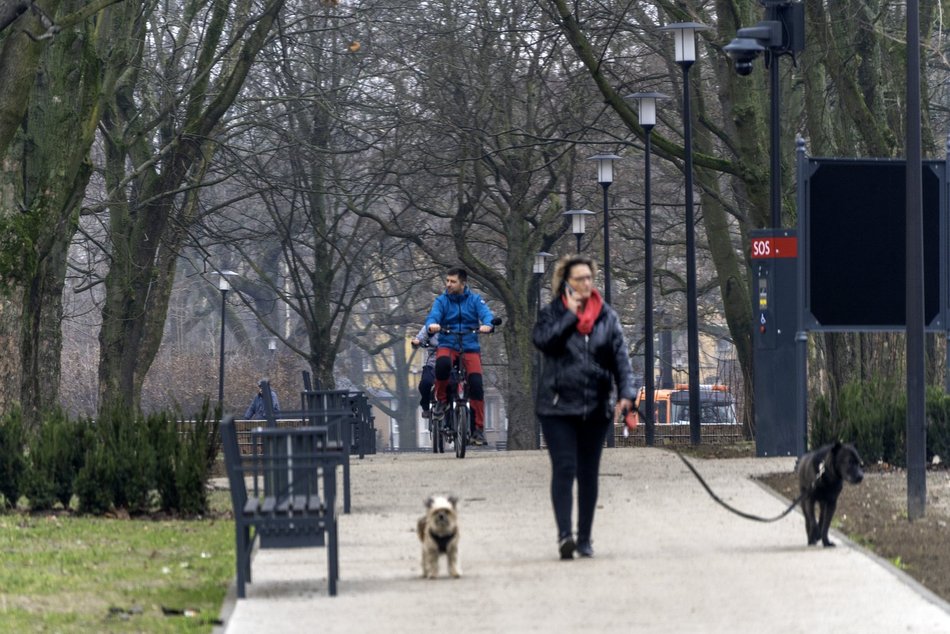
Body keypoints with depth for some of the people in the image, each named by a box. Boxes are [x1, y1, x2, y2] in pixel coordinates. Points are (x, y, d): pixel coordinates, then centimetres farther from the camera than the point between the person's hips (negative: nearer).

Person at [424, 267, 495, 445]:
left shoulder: (475, 300, 5)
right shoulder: (442, 301, 5)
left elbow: (486, 314, -11)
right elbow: (433, 315, -12)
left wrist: (487, 325, -35)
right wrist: (432, 325, -37)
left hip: (470, 348, 1)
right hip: (447, 345, -1)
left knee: (476, 383, -17)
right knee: (443, 363, -36)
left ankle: (478, 428, -7)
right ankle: (441, 400, -11)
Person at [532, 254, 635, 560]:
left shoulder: (607, 316, 8)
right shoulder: (553, 314, 2)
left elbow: (620, 357, 4)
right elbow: (541, 340, -18)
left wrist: (626, 392, -9)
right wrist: (570, 315, -15)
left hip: (595, 407, 3)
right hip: (558, 405, -3)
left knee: (588, 474, 8)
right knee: (564, 469, -13)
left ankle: (584, 538, 16)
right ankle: (564, 534, -21)